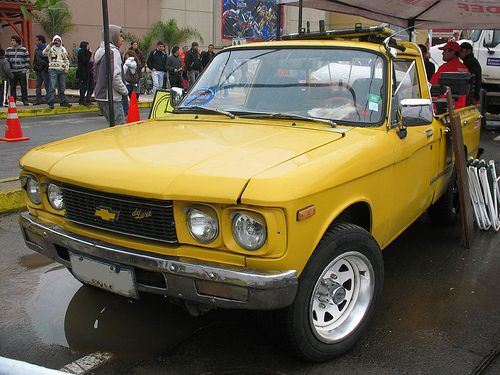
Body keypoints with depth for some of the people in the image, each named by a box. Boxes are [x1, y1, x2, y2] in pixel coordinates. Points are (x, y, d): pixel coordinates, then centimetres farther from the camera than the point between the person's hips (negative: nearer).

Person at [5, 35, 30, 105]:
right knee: (12, 87, 3)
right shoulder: (8, 50, 10)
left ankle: (25, 100, 8)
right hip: (12, 72, 2)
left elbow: (27, 60, 5)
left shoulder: (24, 50, 3)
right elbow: (6, 60, 14)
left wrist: (25, 69, -3)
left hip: (21, 72, -2)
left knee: (24, 87, -1)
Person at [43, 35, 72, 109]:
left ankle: (63, 101, 17)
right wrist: (49, 45, -21)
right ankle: (50, 103, -7)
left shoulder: (63, 49, 15)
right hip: (53, 70, -4)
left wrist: (66, 69, 8)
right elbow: (44, 53, -15)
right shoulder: (51, 48, 2)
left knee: (62, 87, 9)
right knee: (52, 87, -9)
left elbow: (67, 60, 19)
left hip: (62, 70, 4)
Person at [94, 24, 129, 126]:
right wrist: (124, 91, -8)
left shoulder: (99, 52, 17)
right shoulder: (113, 52, -12)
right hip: (111, 98, -10)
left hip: (100, 96, 10)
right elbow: (114, 76, -22)